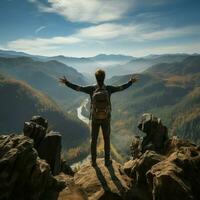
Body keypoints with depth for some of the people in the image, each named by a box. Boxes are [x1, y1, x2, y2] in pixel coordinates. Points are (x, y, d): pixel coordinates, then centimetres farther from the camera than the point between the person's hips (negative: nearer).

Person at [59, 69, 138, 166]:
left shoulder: (91, 89, -15)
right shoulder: (109, 89, -15)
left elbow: (77, 88, -7)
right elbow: (122, 87, -3)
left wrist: (66, 82, 6)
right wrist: (131, 81, 12)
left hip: (95, 118, 0)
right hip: (106, 119, 0)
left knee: (94, 140, 15)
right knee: (106, 139, 16)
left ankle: (93, 161, 26)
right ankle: (107, 160, 28)